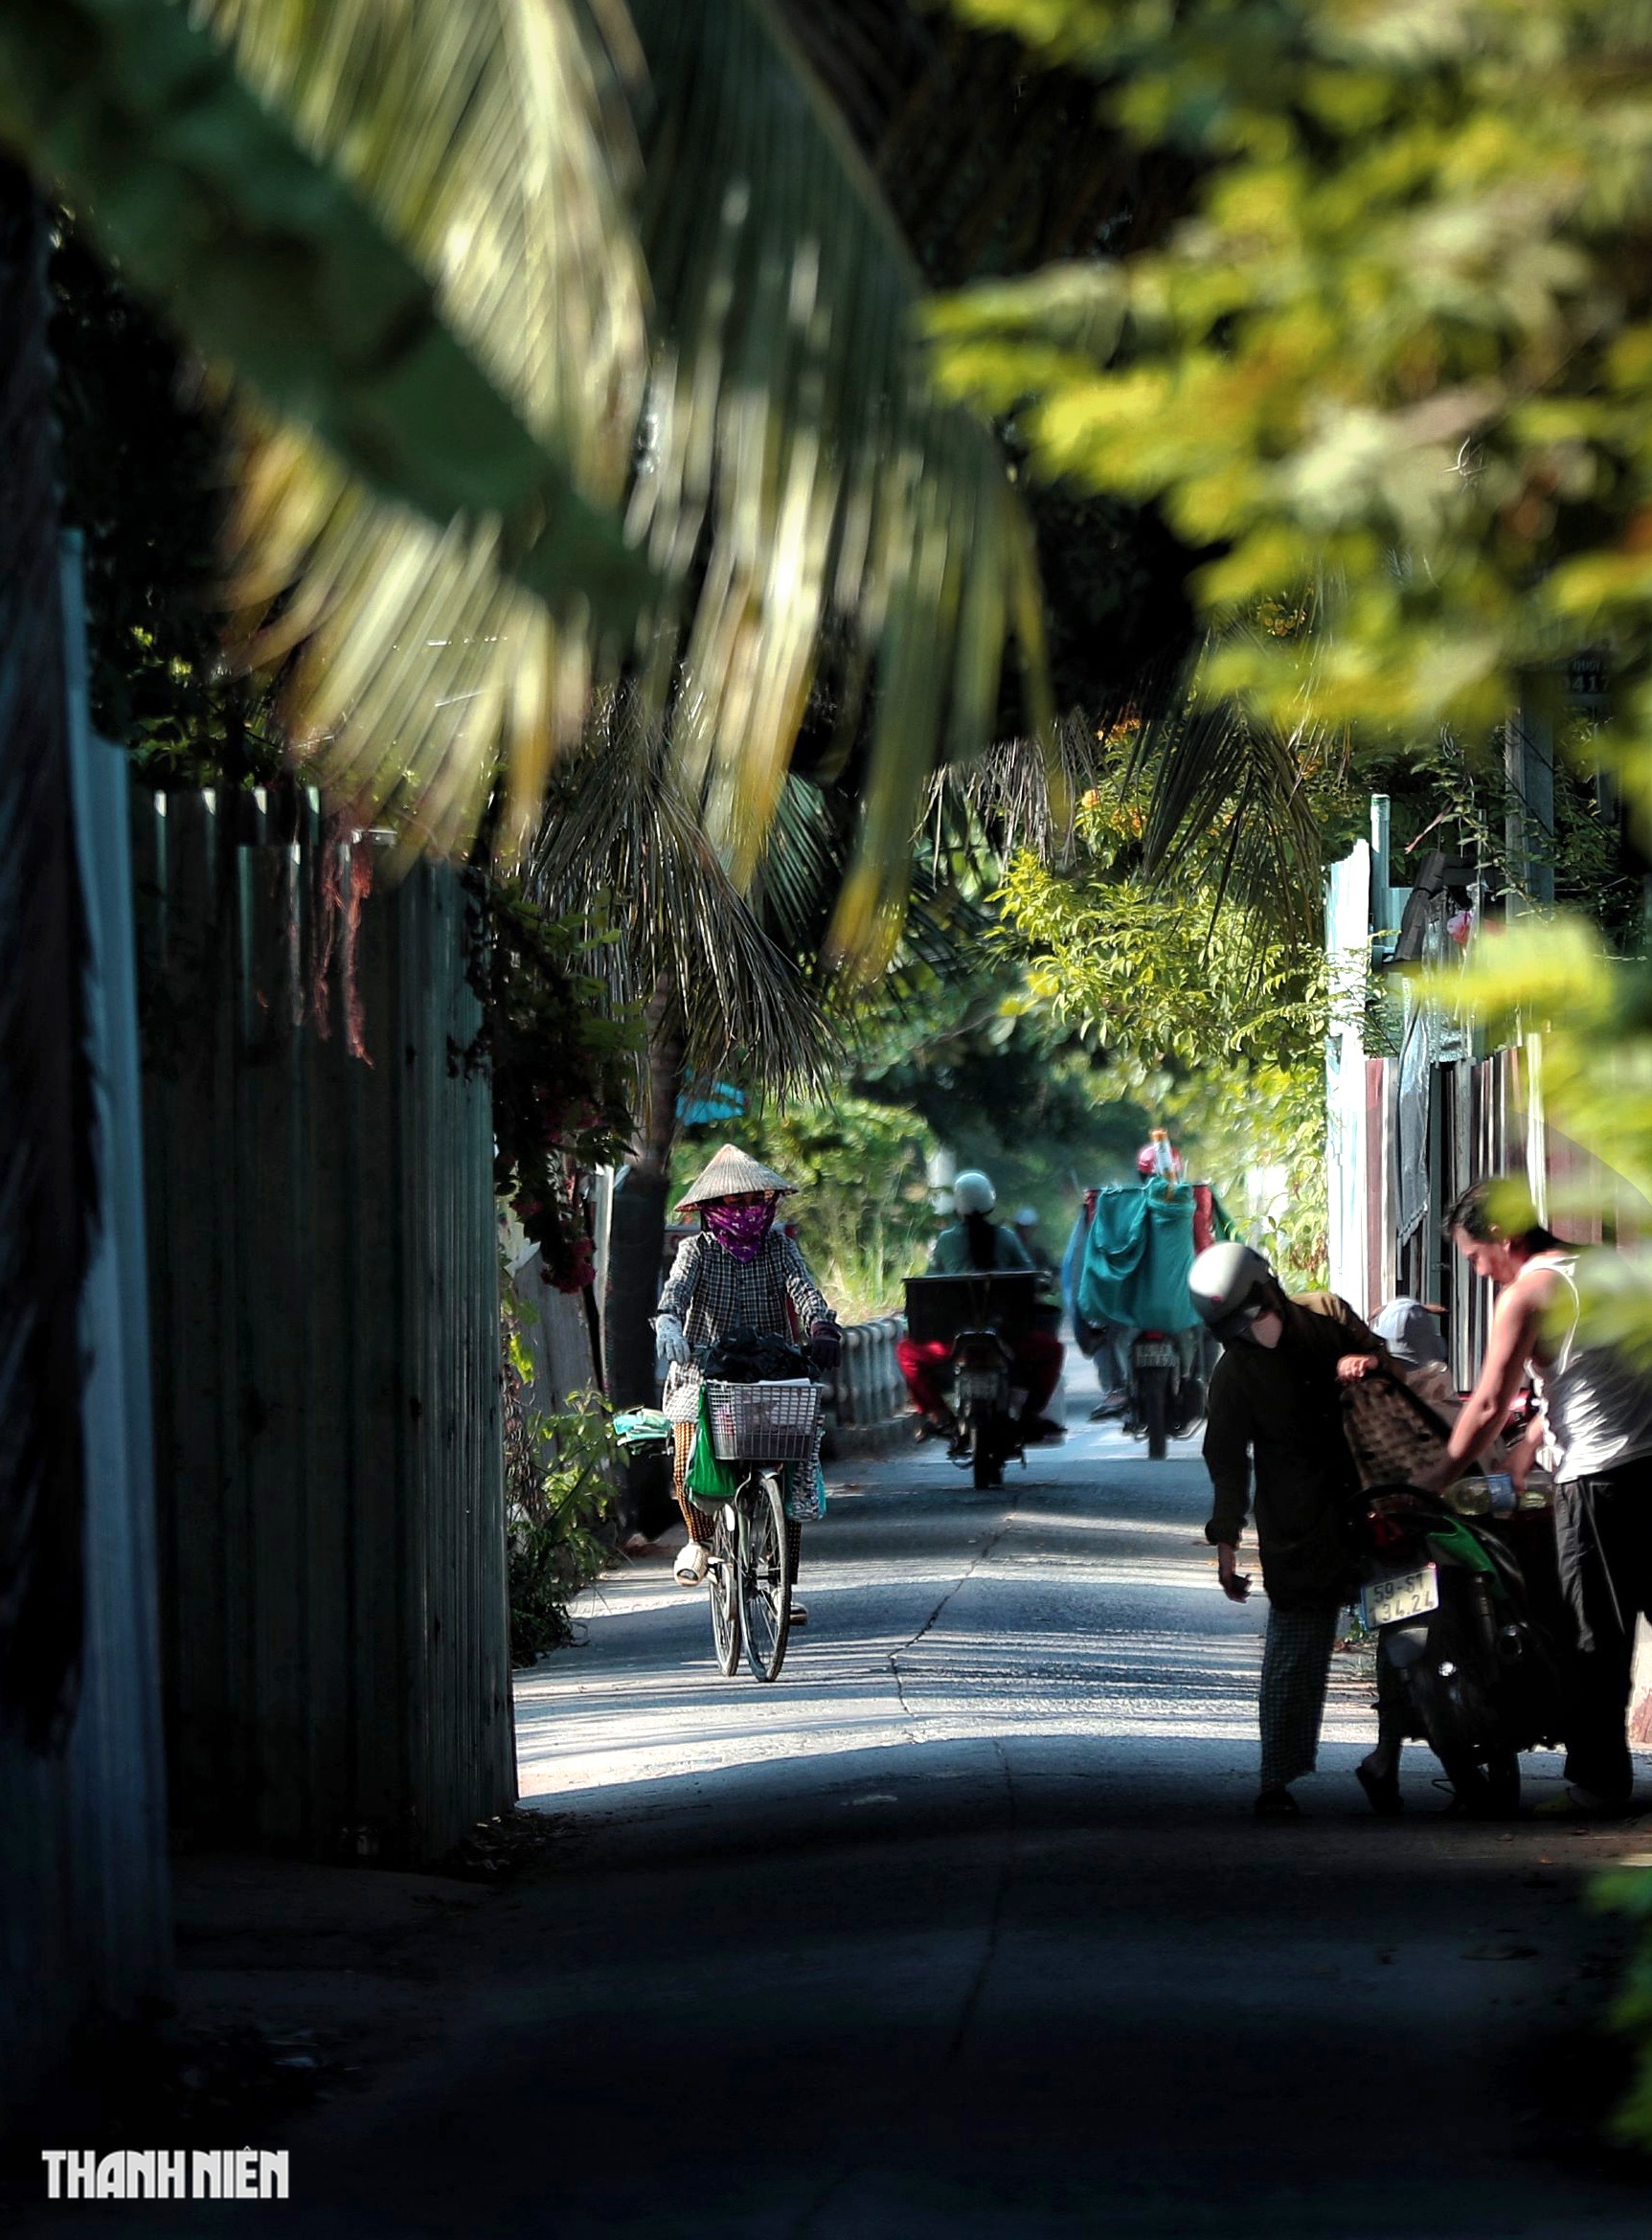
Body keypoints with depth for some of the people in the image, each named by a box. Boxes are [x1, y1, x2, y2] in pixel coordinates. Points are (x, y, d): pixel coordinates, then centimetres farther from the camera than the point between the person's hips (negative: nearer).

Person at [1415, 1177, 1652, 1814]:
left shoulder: (1527, 1293, -7)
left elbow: (1489, 1405, -7)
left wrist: (1437, 1476, 4)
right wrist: (1530, 1442, 27)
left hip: (1600, 1478, -8)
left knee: (1597, 1639, -1)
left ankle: (1598, 1780, 3)